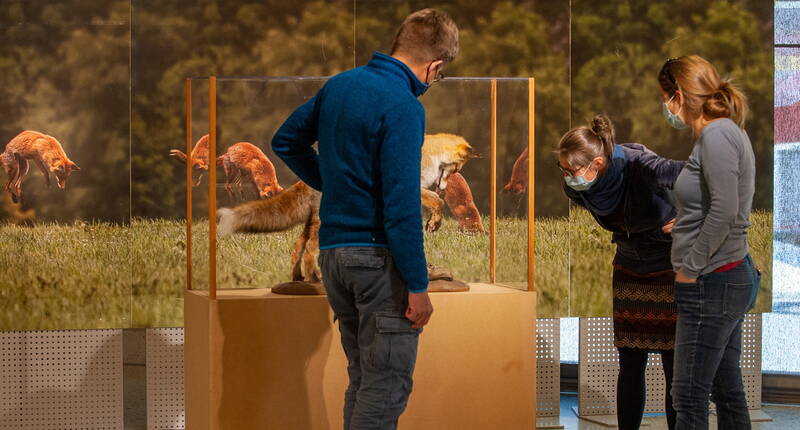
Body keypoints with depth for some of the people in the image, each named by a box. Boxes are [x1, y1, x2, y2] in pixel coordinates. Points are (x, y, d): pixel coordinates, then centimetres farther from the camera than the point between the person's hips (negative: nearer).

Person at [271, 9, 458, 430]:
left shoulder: (339, 84, 8)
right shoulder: (402, 106, -16)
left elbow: (285, 141, 21)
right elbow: (402, 204, -20)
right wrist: (418, 285, -16)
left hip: (333, 251, 8)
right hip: (379, 256, -8)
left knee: (362, 378, 16)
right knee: (387, 384, -4)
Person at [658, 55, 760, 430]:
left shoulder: (716, 135, -15)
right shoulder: (727, 131, 14)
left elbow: (724, 210, -23)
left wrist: (690, 269, -17)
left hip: (711, 283, -10)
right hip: (732, 277, 10)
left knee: (689, 396, -6)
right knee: (727, 389, 13)